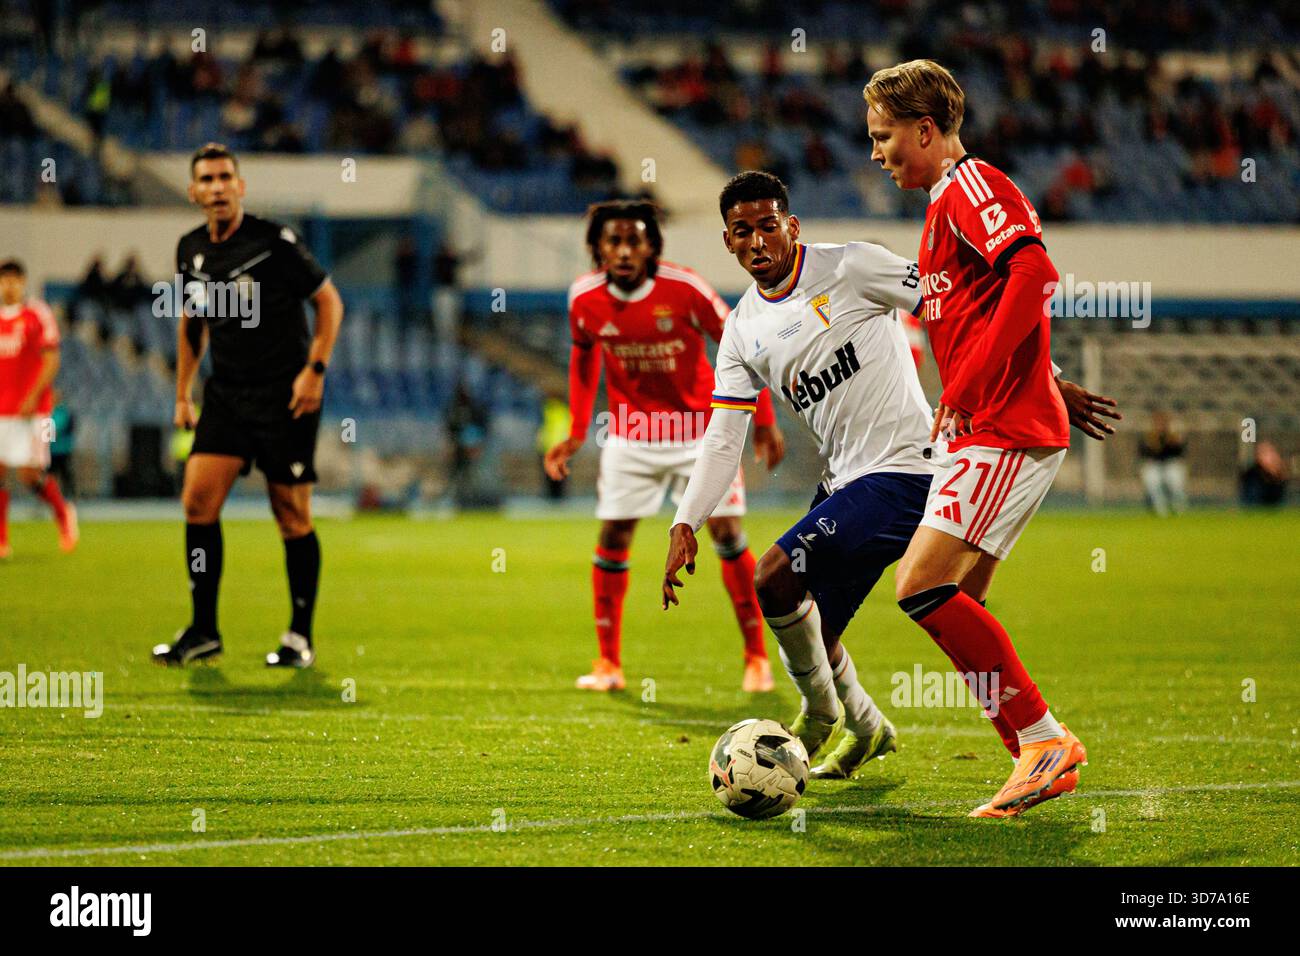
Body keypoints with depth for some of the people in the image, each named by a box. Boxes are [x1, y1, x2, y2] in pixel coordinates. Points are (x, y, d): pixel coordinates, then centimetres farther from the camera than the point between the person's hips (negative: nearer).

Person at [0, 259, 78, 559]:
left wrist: (33, 397, -15)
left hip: (32, 410, -5)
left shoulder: (38, 315, -3)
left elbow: (51, 361, -7)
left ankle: (63, 512, 18)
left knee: (29, 472, -9)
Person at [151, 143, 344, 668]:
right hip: (225, 393, 5)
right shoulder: (191, 250, 6)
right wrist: (182, 393, 17)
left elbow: (329, 300, -4)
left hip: (285, 396, -5)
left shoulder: (274, 241, -11)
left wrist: (315, 369, -12)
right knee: (198, 500, -7)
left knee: (293, 516, -1)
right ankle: (203, 631, 2)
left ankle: (300, 638, 9)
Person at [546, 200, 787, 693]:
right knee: (613, 537, -2)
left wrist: (764, 420, -10)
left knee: (727, 534, -5)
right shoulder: (585, 297, -11)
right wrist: (576, 433, 5)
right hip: (630, 435, 2)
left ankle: (756, 657, 7)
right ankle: (608, 663, 10)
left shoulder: (683, 288, -21)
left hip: (700, 430, -2)